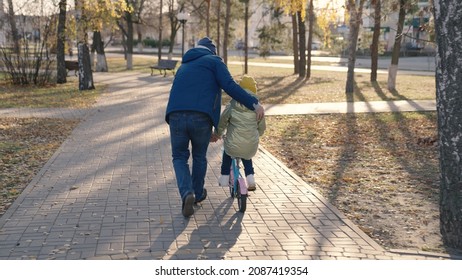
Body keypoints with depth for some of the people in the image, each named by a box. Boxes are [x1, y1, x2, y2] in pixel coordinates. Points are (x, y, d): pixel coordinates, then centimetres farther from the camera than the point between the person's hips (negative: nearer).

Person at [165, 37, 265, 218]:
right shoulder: (213, 61, 14)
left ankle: (187, 193, -3)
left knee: (179, 157, 20)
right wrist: (255, 104, -3)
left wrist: (208, 130, 39)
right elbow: (230, 86, -4)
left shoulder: (184, 66, 33)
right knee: (199, 157, 21)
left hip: (176, 115, 3)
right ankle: (197, 194, 38)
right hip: (201, 117, -3)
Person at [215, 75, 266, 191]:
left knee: (227, 153, 32)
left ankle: (224, 178, 32)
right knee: (246, 158, 34)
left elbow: (221, 124, 2)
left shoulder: (231, 107, -7)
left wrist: (217, 134, 21)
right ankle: (250, 179, 22)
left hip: (233, 146, -1)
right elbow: (262, 127, 8)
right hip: (251, 147, 2)